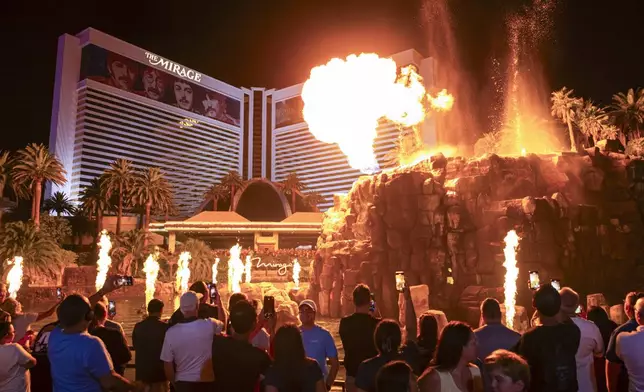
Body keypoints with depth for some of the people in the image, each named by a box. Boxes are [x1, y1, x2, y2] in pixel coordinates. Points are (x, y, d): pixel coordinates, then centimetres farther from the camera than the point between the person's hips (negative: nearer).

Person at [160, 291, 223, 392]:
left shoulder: (171, 332, -11)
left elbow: (167, 364, -5)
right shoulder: (209, 325, -16)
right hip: (206, 382, -1)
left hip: (183, 383, 1)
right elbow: (223, 324, 9)